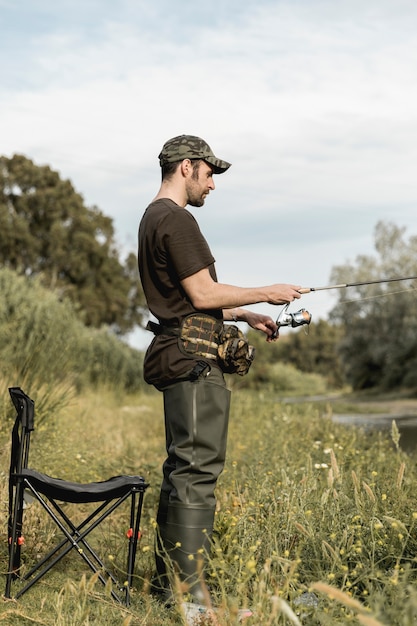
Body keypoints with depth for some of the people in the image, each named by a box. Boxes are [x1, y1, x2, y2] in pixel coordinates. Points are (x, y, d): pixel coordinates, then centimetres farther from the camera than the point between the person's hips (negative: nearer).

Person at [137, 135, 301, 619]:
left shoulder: (153, 218, 22)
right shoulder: (176, 219, -11)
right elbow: (203, 293, -16)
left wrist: (245, 316, 21)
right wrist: (267, 293, -5)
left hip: (180, 356, 11)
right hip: (194, 358, -11)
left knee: (183, 467, 13)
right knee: (197, 468, -12)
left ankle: (167, 580, 18)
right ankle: (189, 591, -11)